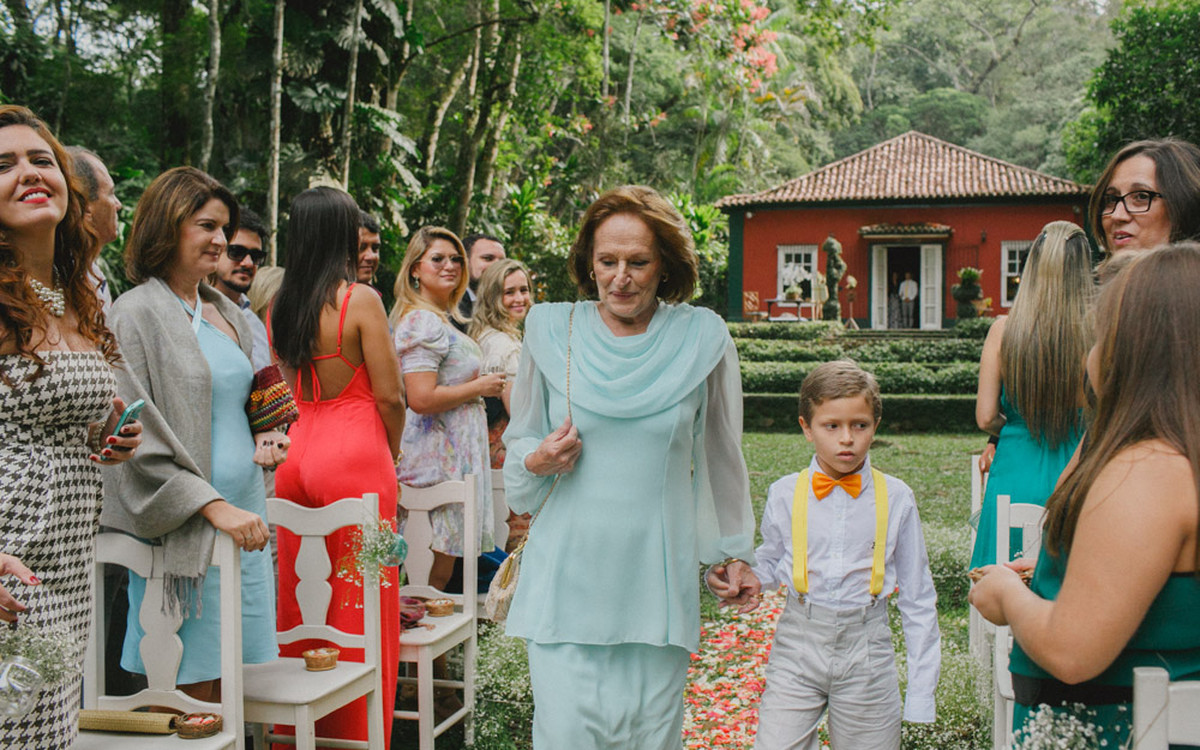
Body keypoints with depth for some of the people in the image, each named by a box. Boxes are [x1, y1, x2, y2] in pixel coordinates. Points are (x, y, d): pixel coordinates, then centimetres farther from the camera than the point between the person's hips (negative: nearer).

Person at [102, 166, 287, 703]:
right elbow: (137, 436, -14)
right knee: (191, 691, -2)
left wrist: (265, 439, 5)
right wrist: (213, 505, -20)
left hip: (243, 513, 7)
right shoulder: (136, 313, -7)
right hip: (184, 526, -7)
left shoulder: (227, 313, 16)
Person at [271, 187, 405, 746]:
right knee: (358, 602, 3)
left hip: (295, 456, 6)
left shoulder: (278, 306, 7)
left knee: (300, 597, 14)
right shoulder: (360, 299, -10)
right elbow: (389, 395, -9)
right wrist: (391, 451, 7)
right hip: (355, 456, -6)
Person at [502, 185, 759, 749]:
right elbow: (518, 441, 12)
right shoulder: (551, 330, 0)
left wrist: (736, 552, 15)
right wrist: (537, 462, -11)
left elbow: (721, 455, 10)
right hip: (568, 572, 0)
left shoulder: (701, 338, -1)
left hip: (656, 575, 0)